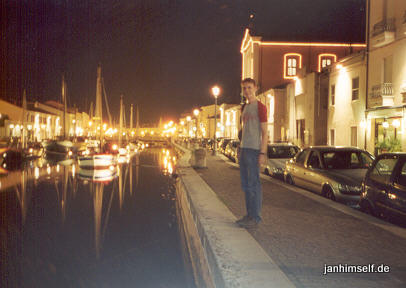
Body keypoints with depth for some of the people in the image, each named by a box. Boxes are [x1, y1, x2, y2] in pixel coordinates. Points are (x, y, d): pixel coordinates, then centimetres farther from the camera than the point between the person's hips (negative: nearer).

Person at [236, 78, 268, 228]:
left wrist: (263, 152, -16)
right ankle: (249, 214, 18)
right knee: (245, 184, 11)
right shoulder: (244, 108, 18)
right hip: (243, 148, 9)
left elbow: (264, 132, -10)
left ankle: (256, 217, -2)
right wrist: (241, 148, 18)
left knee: (253, 184, -7)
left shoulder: (260, 107, -6)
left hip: (254, 149, -8)